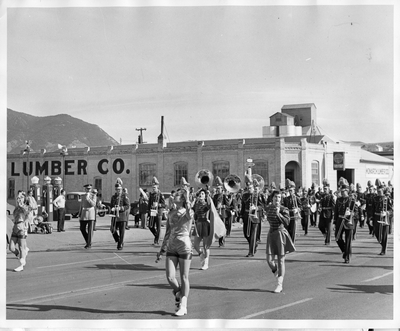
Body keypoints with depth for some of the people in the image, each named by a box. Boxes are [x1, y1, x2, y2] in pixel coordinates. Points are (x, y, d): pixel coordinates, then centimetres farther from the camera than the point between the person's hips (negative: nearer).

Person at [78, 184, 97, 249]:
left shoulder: (93, 196, -2)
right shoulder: (82, 196, 11)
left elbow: (93, 204, -14)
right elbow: (81, 206, 15)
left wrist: (88, 198, -24)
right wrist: (79, 215, 13)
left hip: (91, 213, -4)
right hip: (84, 213, 4)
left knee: (90, 229, -4)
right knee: (82, 229, 2)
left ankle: (89, 244, 1)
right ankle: (88, 241, 20)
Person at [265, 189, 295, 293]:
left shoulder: (284, 209, -9)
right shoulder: (268, 208, 7)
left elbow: (287, 222, -22)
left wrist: (278, 214, -31)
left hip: (281, 234, -4)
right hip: (271, 234, 4)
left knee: (281, 260, -1)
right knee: (269, 260, -4)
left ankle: (280, 285, 3)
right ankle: (276, 273, 29)